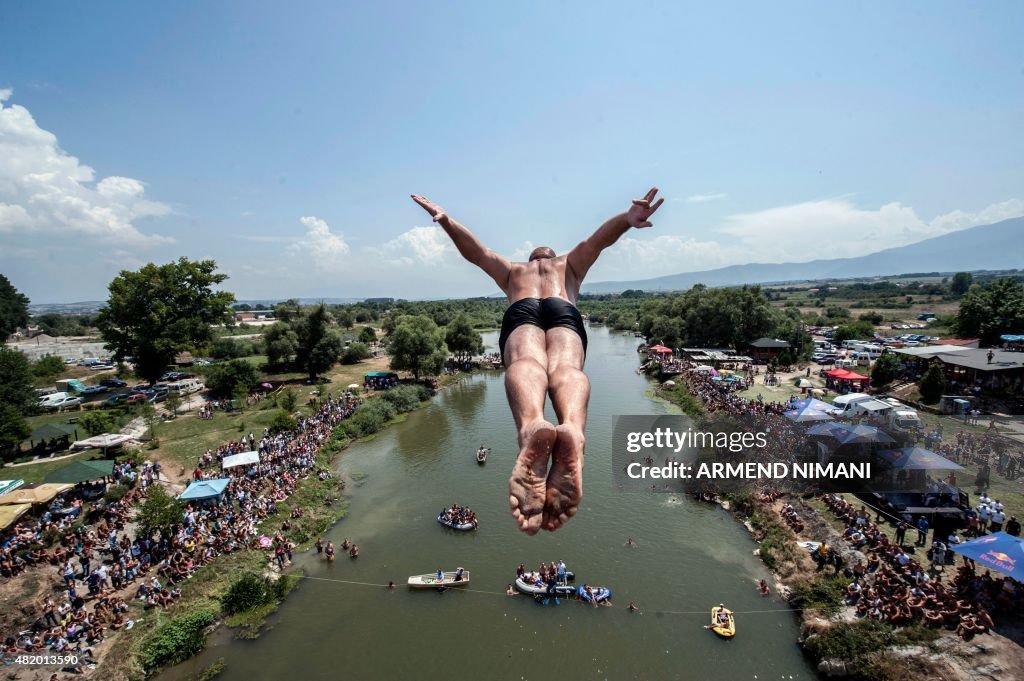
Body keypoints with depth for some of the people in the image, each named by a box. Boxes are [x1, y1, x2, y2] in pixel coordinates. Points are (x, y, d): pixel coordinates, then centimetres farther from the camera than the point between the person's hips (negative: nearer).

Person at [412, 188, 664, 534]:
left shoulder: (512, 270, 44)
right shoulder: (570, 264, 42)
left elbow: (475, 250, 31)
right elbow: (596, 241, 24)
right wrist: (627, 219, 7)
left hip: (521, 311, 0)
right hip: (564, 311, 0)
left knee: (526, 364, -31)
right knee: (566, 368, -29)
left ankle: (531, 428, -67)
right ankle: (572, 432, -66)